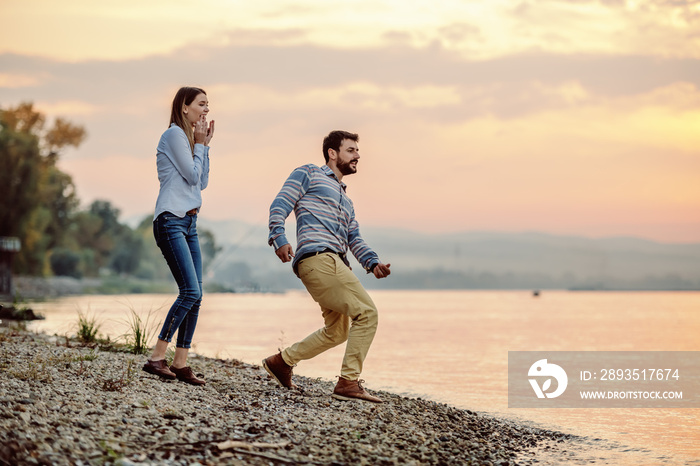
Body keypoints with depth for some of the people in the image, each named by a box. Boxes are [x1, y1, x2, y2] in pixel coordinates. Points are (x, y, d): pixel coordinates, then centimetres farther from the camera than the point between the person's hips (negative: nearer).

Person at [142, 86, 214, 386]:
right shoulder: (174, 134, -6)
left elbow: (202, 182, 19)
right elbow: (192, 175, -9)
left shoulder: (188, 137, 22)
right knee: (190, 292, -19)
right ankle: (156, 358, -16)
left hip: (189, 223, 10)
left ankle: (180, 364, 2)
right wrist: (200, 144, 2)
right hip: (171, 220, -10)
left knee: (195, 296, 1)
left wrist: (205, 145, 15)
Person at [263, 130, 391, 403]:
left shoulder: (345, 200, 32)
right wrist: (279, 238, -20)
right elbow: (279, 205, -2)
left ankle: (281, 361, 27)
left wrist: (373, 263, 4)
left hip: (333, 263, 9)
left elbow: (354, 239, 23)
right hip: (317, 256, -9)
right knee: (367, 313, -15)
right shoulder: (309, 174, 9)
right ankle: (348, 382, -15)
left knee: (337, 331, 15)